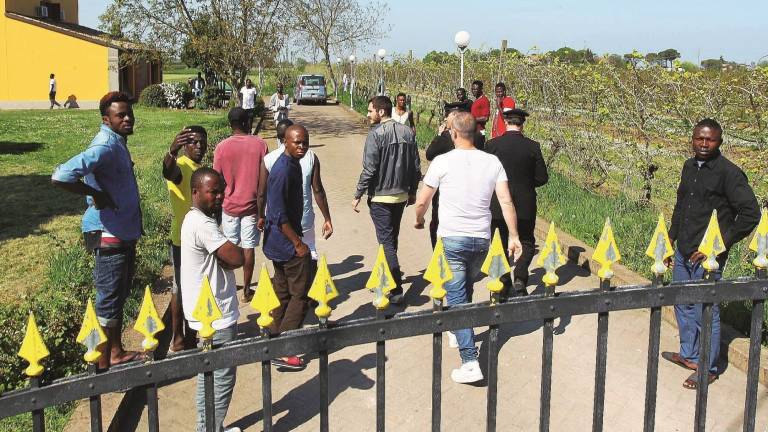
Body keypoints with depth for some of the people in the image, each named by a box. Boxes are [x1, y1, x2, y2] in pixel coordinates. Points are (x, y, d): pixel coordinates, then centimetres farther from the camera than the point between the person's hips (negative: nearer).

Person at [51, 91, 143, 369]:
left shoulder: (118, 143, 9)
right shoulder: (105, 146, -22)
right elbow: (61, 177, -34)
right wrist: (95, 194, -23)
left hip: (125, 233, 10)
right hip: (108, 236, -10)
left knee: (120, 295, 20)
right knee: (108, 299, 0)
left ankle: (116, 351, 35)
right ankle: (104, 364, 12)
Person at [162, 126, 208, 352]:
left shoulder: (200, 168, 11)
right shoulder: (180, 166, -17)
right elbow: (169, 171, -43)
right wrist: (172, 151, -66)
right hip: (183, 240, -8)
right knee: (180, 288, 1)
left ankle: (190, 333, 30)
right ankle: (177, 340, 12)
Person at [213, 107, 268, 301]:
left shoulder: (222, 147, -7)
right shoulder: (260, 144, -6)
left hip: (230, 205, 0)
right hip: (251, 205, 0)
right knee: (249, 248, 6)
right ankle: (246, 289, 12)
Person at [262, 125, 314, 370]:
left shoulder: (293, 165, 9)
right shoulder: (284, 170, -22)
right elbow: (279, 215, -24)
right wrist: (298, 243, -19)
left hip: (279, 241, 10)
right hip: (286, 241, -10)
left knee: (283, 293, 17)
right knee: (301, 295, -3)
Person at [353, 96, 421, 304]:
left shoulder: (376, 134, -16)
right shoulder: (407, 132, 3)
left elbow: (369, 169, -18)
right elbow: (416, 166, 7)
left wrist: (358, 195, -9)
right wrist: (412, 191, 19)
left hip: (380, 197, -7)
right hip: (401, 195, 7)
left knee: (387, 242, -3)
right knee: (392, 239, 21)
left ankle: (396, 290, -5)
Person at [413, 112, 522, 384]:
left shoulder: (443, 162, -8)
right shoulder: (492, 162, 1)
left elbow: (422, 201, -1)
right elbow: (506, 202, -3)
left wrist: (419, 221, 20)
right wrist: (513, 236, 4)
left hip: (452, 239, -4)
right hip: (482, 239, 4)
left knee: (457, 299, -3)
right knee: (466, 292, 24)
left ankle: (470, 361, -12)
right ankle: (461, 334, 44)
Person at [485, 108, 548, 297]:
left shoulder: (492, 145, -10)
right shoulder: (533, 146, -8)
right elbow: (542, 178, -4)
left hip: (498, 205, 0)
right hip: (525, 205, 0)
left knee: (500, 244, 15)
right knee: (527, 243, 15)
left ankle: (505, 284, 16)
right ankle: (520, 280, -3)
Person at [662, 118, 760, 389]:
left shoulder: (729, 173, -15)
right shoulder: (689, 167, 8)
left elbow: (750, 214, -17)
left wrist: (719, 244, -16)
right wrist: (671, 239, 18)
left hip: (707, 256, -8)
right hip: (683, 252, 8)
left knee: (706, 311, 0)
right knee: (682, 304, 19)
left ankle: (709, 369, 16)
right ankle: (689, 355, 37)